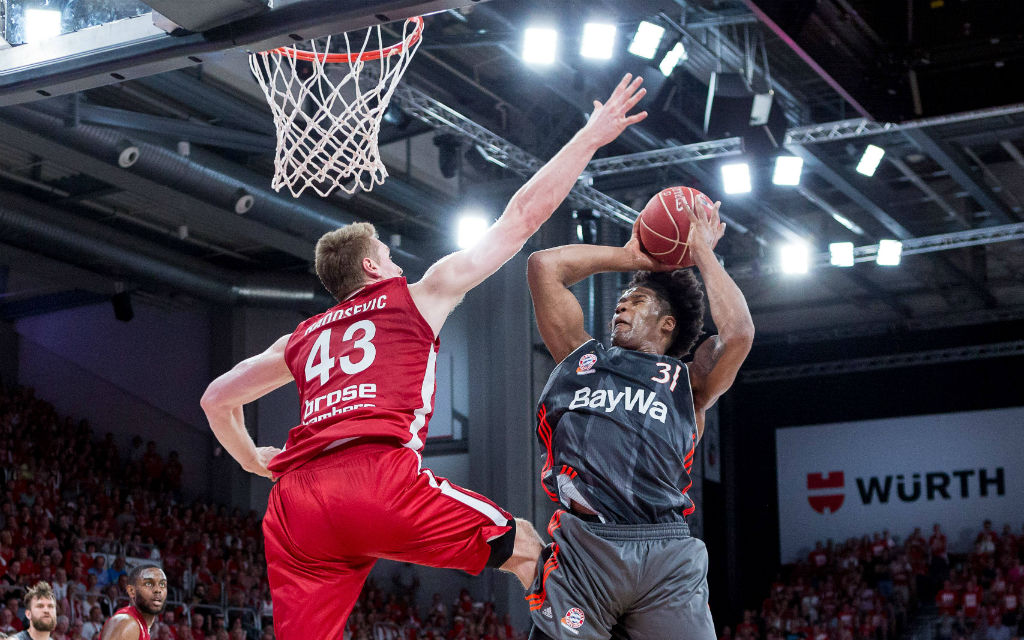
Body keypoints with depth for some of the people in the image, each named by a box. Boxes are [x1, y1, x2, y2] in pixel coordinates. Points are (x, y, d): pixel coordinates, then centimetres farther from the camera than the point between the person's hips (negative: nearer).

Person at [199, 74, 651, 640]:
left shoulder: (304, 338, 31)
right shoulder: (418, 296, 19)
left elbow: (216, 398, 38)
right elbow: (522, 217, 20)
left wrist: (252, 460, 51)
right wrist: (591, 137, 25)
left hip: (295, 501, 5)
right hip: (381, 477, -5)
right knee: (528, 549, 13)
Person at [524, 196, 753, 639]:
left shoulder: (688, 383, 22)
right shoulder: (583, 358, 27)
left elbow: (738, 333, 2)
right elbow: (544, 265, 23)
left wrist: (702, 253, 15)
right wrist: (631, 257, 30)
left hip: (667, 555, 0)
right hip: (581, 547, 1)